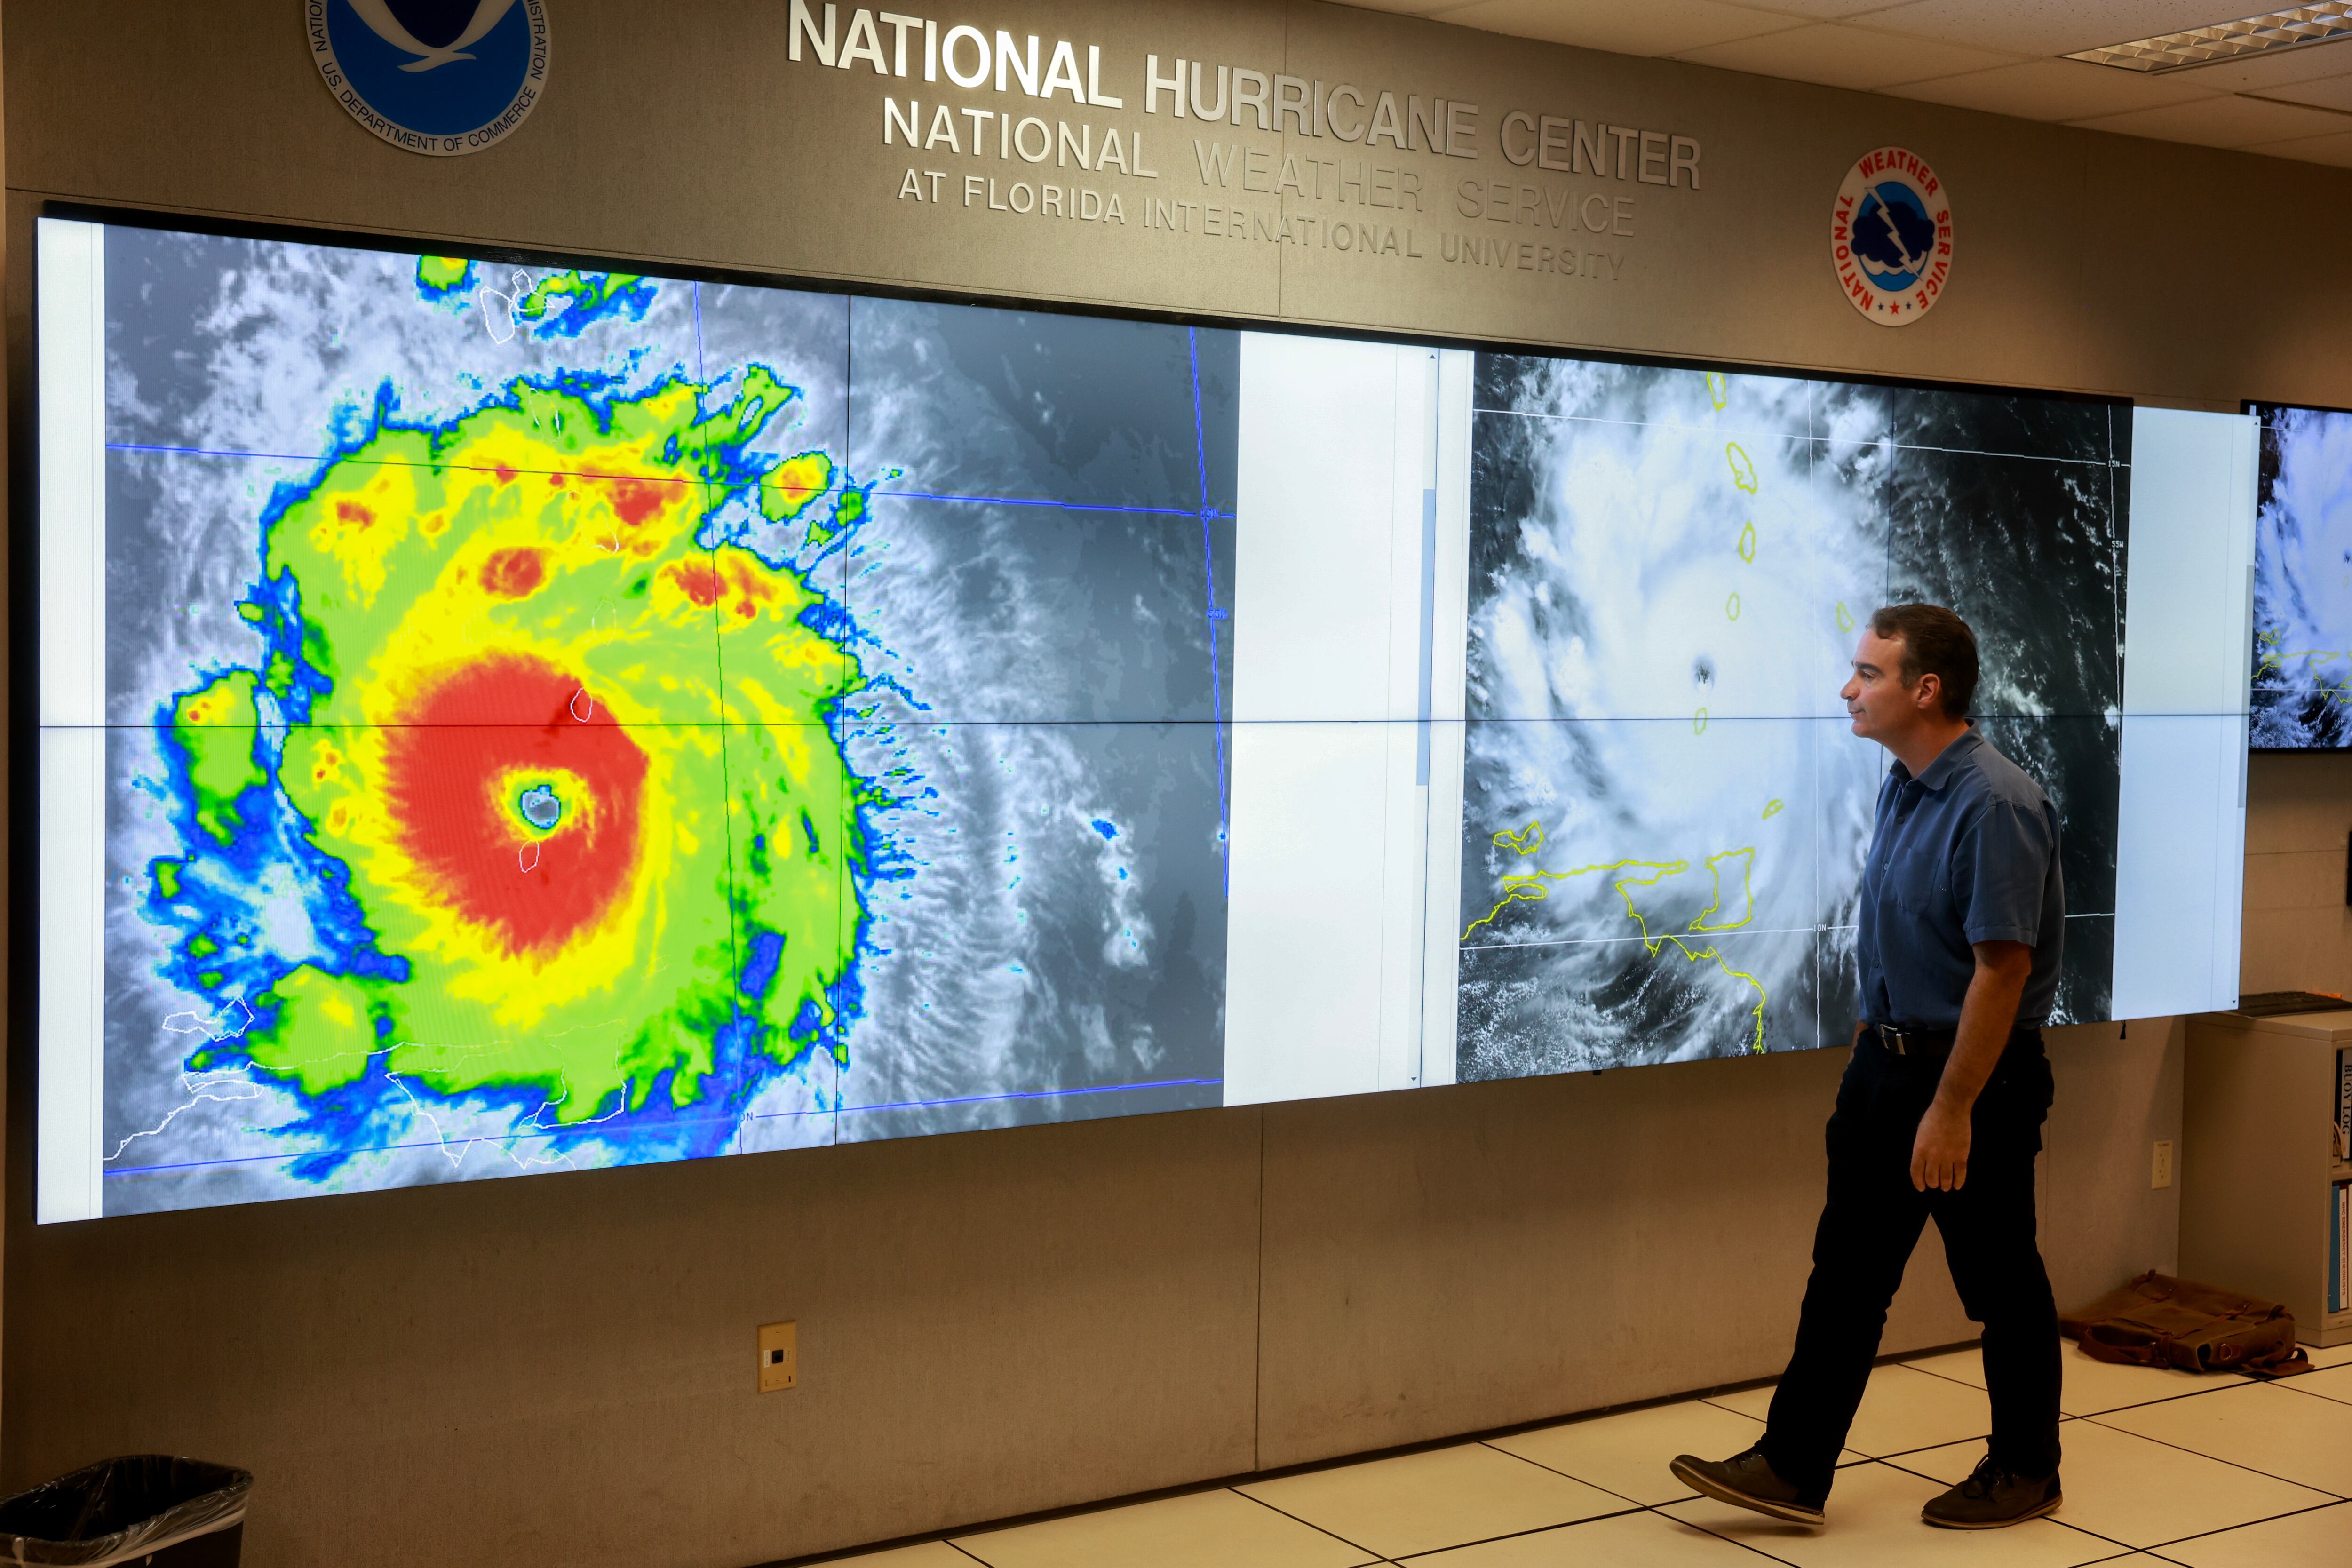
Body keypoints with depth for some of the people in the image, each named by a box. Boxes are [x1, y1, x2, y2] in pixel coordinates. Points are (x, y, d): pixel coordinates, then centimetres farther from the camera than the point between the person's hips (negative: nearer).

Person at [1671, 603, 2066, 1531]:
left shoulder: (1995, 805, -21)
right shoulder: (1899, 789, 8)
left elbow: (2002, 968, -23)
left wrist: (1952, 1111, -23)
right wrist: (1876, 1055, 18)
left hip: (1976, 1073, -8)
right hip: (1884, 1060, 9)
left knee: (2000, 1283, 8)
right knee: (1846, 1272, 8)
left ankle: (2026, 1471, 26)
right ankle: (1793, 1470, 11)